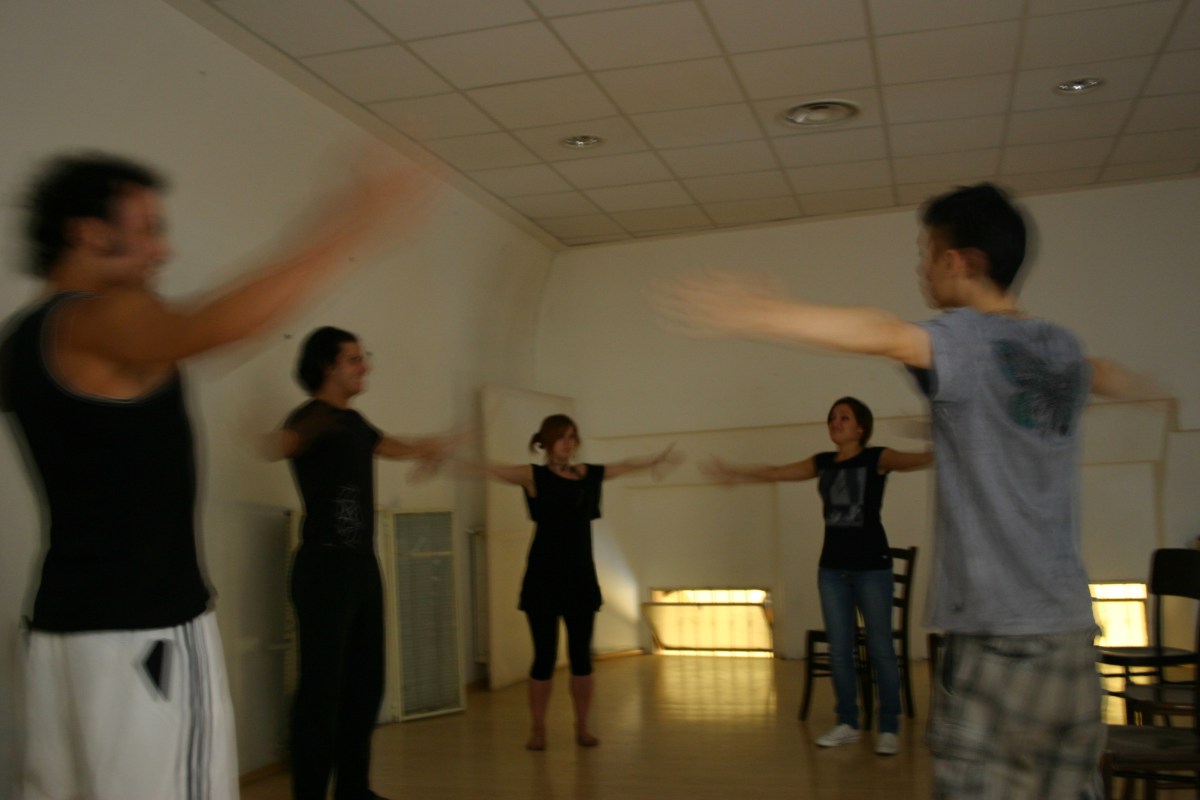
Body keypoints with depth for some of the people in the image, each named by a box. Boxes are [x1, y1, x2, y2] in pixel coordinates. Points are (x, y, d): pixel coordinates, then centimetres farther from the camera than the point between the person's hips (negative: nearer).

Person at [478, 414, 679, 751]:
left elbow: (624, 467, 25)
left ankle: (582, 726, 18)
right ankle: (538, 728, 15)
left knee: (581, 655, 6)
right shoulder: (534, 475, -4)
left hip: (581, 576, 4)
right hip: (544, 577, -4)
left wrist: (657, 459, 38)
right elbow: (492, 470, -18)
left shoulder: (587, 473, 10)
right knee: (544, 655, 0)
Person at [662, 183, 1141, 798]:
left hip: (997, 636, -7)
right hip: (1071, 631, 8)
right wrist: (1134, 382, 64)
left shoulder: (969, 339, -6)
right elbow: (1107, 377, 40)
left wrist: (759, 315, -40)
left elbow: (886, 336, -28)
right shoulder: (1063, 349, 15)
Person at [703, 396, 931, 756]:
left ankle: (889, 728, 7)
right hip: (832, 567, 5)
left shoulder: (877, 458, -5)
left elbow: (914, 460, -23)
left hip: (872, 566, -5)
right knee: (839, 649, 8)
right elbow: (775, 473, 17)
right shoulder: (823, 463, 10)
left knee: (880, 648, -2)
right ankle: (848, 723, 18)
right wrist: (734, 472, 19)